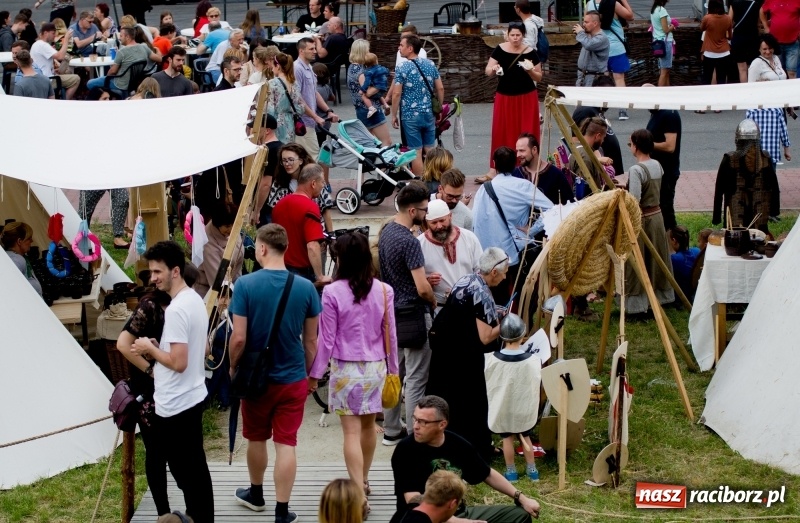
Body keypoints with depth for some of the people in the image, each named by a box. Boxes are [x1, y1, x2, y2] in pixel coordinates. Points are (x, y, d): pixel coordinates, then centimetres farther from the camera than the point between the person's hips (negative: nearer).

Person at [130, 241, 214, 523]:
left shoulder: (175, 310, -23)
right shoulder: (195, 300, 8)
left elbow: (178, 362, -26)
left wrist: (150, 348, -11)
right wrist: (157, 350, 11)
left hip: (175, 405, -10)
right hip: (193, 397, 10)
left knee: (184, 472, 1)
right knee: (195, 467, 17)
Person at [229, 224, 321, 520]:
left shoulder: (245, 285, -16)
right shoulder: (306, 288, -9)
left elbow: (238, 338, -15)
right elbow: (311, 341, 0)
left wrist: (233, 367, 4)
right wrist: (308, 373, 15)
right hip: (293, 378, 1)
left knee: (256, 439, 19)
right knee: (286, 444, 4)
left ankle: (256, 495, 39)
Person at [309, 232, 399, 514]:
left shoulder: (332, 292, -14)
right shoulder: (384, 291, -5)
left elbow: (326, 340, -10)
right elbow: (390, 335, 2)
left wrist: (315, 373, 2)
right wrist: (393, 369, 15)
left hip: (345, 369, -4)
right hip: (376, 367, 4)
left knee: (352, 432, -1)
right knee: (368, 425, 21)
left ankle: (360, 496, -7)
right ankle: (363, 480, 38)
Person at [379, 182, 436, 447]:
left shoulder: (386, 231, 5)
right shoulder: (409, 242, -23)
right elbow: (422, 288, -26)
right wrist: (434, 302, -5)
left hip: (392, 313, 9)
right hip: (414, 315, -9)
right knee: (416, 378, -2)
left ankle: (391, 431, 24)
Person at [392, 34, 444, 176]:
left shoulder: (401, 68, -11)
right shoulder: (430, 64, 3)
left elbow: (396, 94, -13)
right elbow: (440, 88, 6)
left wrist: (394, 115, -3)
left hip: (410, 116, -4)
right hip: (428, 113, 4)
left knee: (416, 152, 1)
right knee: (430, 150, 13)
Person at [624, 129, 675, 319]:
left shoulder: (636, 170, -21)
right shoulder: (657, 166, 4)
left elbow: (634, 201, -26)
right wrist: (625, 187, 13)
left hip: (641, 219, -8)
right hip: (657, 216, 8)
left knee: (636, 266, 1)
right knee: (655, 261, 17)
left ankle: (638, 307, 4)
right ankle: (656, 300, 26)